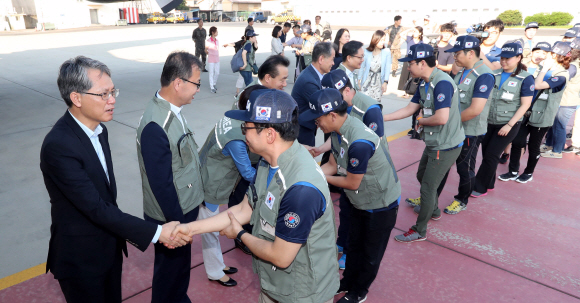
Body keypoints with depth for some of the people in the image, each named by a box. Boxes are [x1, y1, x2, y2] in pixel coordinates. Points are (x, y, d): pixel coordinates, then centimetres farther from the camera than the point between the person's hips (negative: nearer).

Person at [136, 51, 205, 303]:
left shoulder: (171, 109, -2)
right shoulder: (155, 125, -30)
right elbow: (161, 184, -25)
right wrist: (177, 223, -16)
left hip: (186, 207, 8)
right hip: (172, 216, -8)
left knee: (181, 262, 28)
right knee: (170, 268, 16)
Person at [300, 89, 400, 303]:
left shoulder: (359, 143, -38)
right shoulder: (339, 130, -11)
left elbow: (352, 183, -26)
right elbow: (332, 165, -2)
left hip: (381, 205, -8)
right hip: (360, 202, 8)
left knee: (371, 253, 16)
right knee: (354, 245, 25)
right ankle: (348, 282, 47)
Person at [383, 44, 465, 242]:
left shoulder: (442, 83, -25)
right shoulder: (424, 84, 5)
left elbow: (442, 118, -34)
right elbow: (409, 109, 9)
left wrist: (421, 121, -15)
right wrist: (381, 118, 4)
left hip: (445, 147, -10)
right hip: (434, 143, 10)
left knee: (428, 187, 1)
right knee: (422, 176, 26)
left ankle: (419, 231, 17)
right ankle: (433, 210, 50)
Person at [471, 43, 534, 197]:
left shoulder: (525, 78, -8)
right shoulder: (494, 74, 4)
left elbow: (525, 105, -9)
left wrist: (509, 125, -14)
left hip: (508, 124, -4)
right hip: (489, 122, 5)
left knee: (491, 155, -4)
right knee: (486, 153, 9)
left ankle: (480, 188, 8)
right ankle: (489, 184, 27)